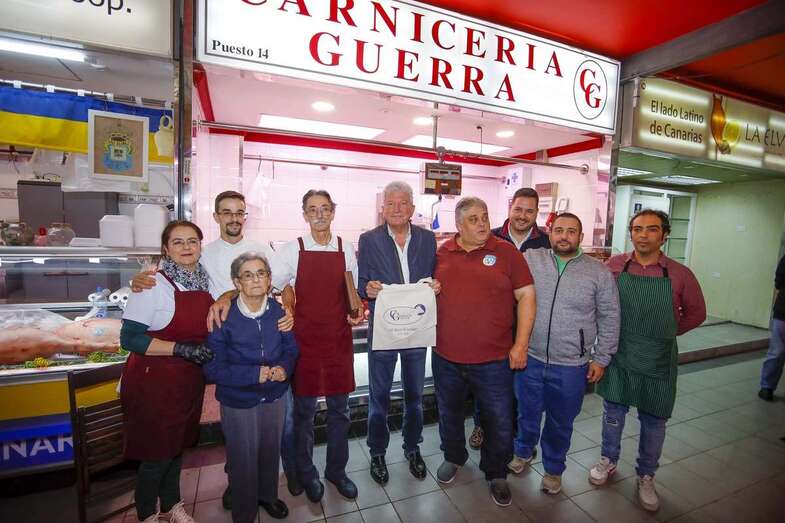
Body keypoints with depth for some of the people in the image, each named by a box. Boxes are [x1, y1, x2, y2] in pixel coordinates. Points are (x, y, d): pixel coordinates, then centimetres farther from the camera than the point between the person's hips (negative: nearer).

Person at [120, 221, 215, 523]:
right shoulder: (153, 284, -17)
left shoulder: (205, 281, 2)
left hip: (190, 381, 6)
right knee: (157, 453, 10)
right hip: (155, 382, -5)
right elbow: (129, 338, -20)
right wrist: (182, 349, -24)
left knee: (178, 445, 21)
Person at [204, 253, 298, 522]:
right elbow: (213, 367, -17)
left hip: (275, 396, 3)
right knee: (243, 459, 14)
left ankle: (268, 495, 52)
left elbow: (290, 348, 1)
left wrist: (283, 368, -20)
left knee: (271, 451, 22)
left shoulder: (278, 311, -10)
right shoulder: (223, 317, -20)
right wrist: (254, 374, -26)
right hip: (238, 401, -3)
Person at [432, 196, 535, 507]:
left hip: (494, 358, -2)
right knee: (449, 412, 21)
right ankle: (453, 457, 49)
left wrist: (521, 344, -8)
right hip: (446, 356, 3)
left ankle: (496, 474, 39)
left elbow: (526, 296, -5)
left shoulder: (506, 252, -6)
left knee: (498, 420, 12)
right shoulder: (441, 253, 1)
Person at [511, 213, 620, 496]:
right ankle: (523, 451, 47)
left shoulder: (599, 272, -4)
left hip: (571, 366, 0)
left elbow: (609, 319, 1)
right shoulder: (530, 259, -4)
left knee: (561, 423, 18)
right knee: (527, 413, 20)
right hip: (530, 358, 1)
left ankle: (554, 468, 42)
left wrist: (601, 358, 1)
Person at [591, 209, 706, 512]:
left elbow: (696, 313, 7)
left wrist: (665, 333, 5)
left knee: (653, 422, 14)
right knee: (613, 413, 15)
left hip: (658, 361, 0)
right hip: (617, 355, 0)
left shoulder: (679, 274, -8)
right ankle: (608, 461, 37)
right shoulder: (613, 266, -7)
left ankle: (646, 477, 35)